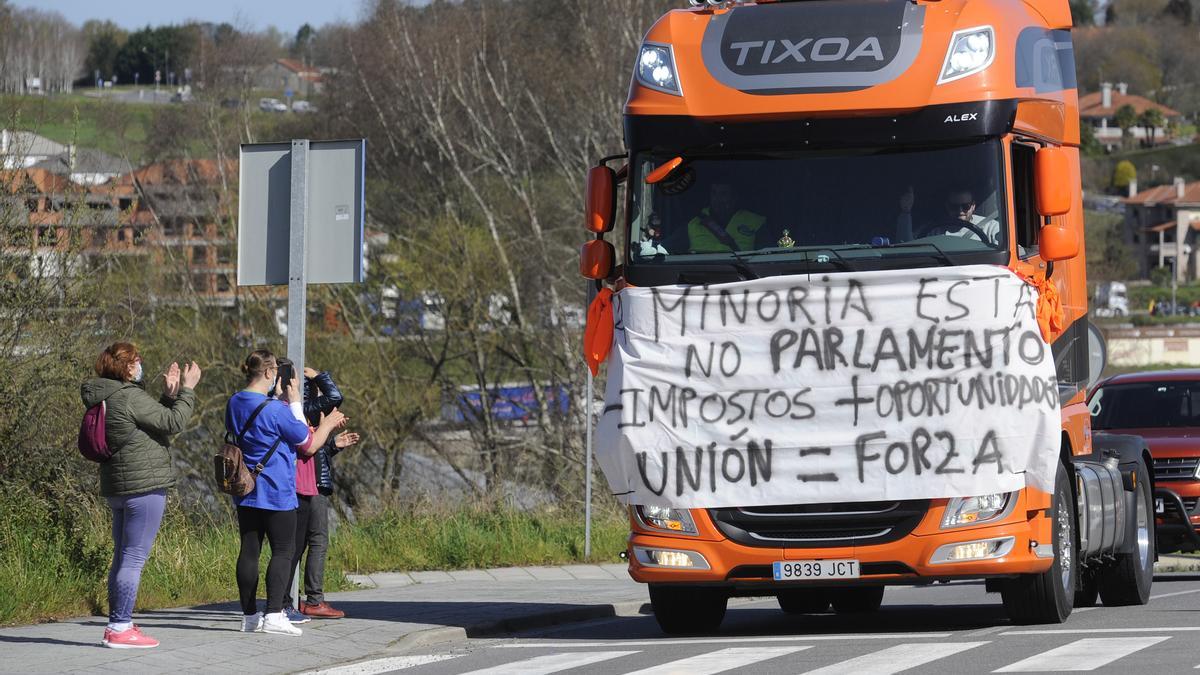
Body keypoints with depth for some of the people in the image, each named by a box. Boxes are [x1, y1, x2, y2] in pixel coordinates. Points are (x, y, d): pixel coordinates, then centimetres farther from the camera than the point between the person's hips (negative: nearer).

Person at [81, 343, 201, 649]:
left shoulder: (106, 398, 14)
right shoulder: (129, 397, -16)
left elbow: (156, 418, 19)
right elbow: (173, 422, -13)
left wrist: (169, 394, 14)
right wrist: (186, 391, -4)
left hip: (117, 486, 10)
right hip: (144, 486, -10)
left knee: (123, 556, 14)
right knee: (134, 558, -8)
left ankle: (117, 625, 17)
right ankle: (120, 628, -10)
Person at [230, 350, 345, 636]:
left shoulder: (235, 403, 5)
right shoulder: (276, 409, -17)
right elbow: (309, 445, -8)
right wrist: (327, 425, 11)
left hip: (245, 492, 7)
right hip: (276, 492, -7)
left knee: (249, 549, 8)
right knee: (283, 551, -1)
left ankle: (249, 616, 9)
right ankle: (273, 615, -9)